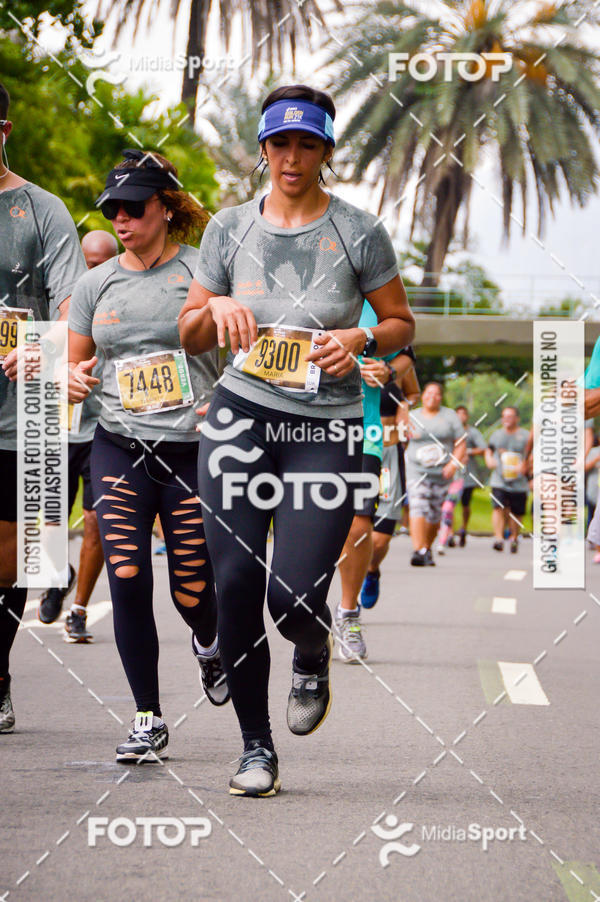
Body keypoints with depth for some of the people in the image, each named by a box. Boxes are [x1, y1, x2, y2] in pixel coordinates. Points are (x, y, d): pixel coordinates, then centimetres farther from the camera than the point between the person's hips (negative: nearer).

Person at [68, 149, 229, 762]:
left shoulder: (203, 271, -1)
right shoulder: (97, 284, 10)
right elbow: (73, 361, 18)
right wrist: (74, 379, -5)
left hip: (194, 452, -2)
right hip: (119, 450, 3)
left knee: (193, 593, -1)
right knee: (126, 577, -12)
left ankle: (209, 645, 38)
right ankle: (148, 721, 0)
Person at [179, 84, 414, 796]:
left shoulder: (358, 232, 1)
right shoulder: (229, 229, 8)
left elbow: (401, 323, 10)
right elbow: (189, 337, 13)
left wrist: (361, 341, -10)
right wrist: (216, 309, -9)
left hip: (327, 428, -2)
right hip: (241, 414, 2)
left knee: (295, 593, -12)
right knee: (235, 584, -6)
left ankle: (313, 658, 27)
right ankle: (255, 746, 10)